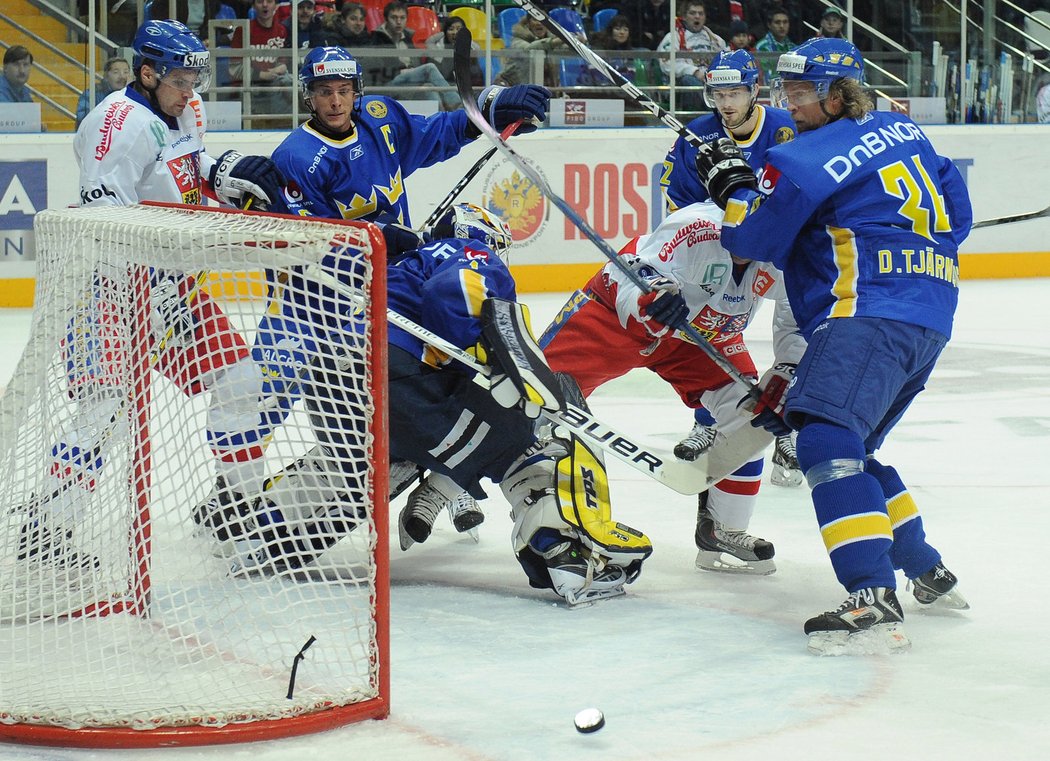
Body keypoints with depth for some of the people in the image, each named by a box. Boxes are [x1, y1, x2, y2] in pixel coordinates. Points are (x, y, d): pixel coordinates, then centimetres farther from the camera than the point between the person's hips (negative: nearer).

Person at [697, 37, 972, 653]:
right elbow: (957, 211, 25)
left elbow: (755, 237, 2)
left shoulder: (806, 159, -6)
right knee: (850, 448, 24)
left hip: (872, 314, -10)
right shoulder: (902, 131, 18)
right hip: (932, 318, 10)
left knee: (827, 437, -24)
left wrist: (730, 182, 17)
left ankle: (875, 604, -37)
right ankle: (929, 575, 31)